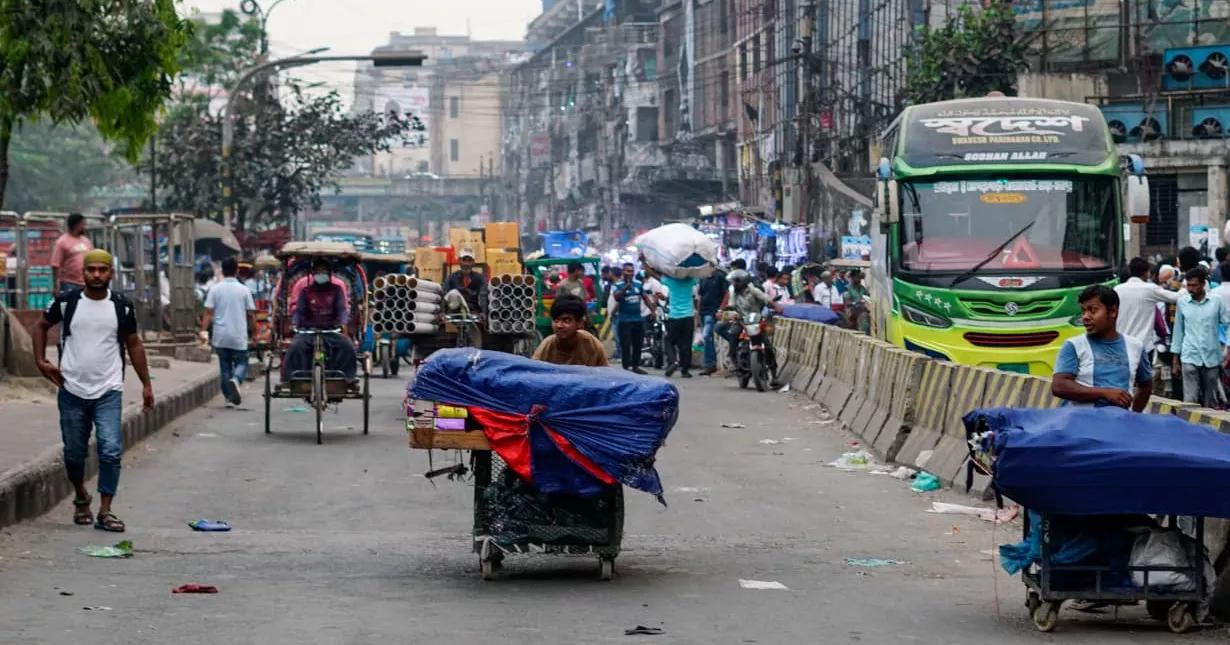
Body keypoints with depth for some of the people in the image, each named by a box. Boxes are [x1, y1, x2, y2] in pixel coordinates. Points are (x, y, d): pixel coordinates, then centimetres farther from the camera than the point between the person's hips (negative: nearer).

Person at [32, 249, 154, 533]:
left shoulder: (122, 307, 1)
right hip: (72, 391, 1)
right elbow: (41, 326, 15)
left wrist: (146, 384, 8)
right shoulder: (66, 302, -1)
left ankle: (105, 512, -6)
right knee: (74, 453, 11)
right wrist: (41, 361, 2)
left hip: (109, 392, -1)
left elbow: (134, 344, 10)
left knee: (111, 451, -12)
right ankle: (81, 498, 37)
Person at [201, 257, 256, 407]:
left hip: (221, 336, 2)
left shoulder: (215, 290, 0)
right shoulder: (244, 290, -2)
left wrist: (204, 330, -7)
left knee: (224, 366, 13)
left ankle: (229, 397, 12)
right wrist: (254, 333, 11)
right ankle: (236, 379, -25)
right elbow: (251, 314, 1)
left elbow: (208, 312, -7)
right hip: (239, 337, -2)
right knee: (241, 363, 7)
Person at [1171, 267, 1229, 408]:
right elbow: (1178, 331, 9)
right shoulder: (1182, 302, 2)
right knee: (1190, 400, -9)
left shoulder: (1216, 301, -2)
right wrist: (1175, 360, 9)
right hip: (1189, 358, 0)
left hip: (1212, 358, 0)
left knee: (1211, 401, 8)